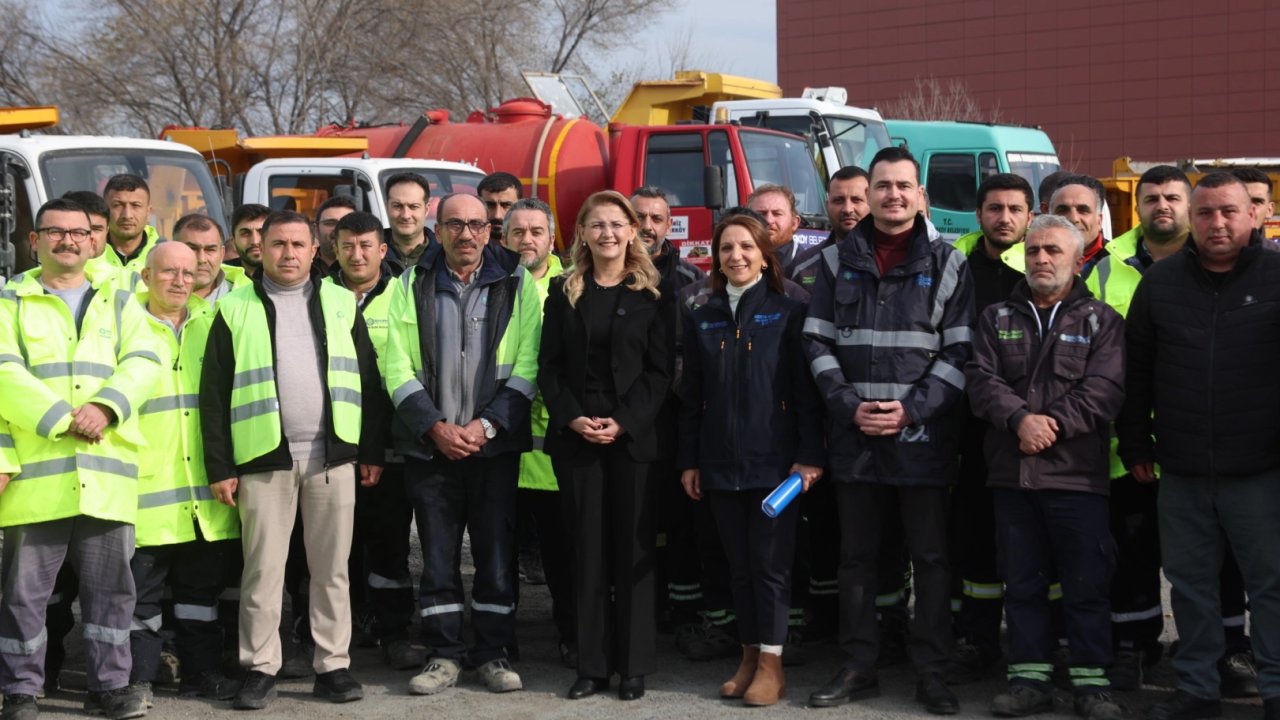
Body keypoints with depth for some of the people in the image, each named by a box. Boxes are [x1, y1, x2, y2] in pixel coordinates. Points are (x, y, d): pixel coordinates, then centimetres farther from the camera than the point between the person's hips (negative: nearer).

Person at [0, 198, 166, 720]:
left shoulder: (119, 303, 17)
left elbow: (145, 360, 3)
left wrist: (104, 407, -14)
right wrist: (63, 419, -14)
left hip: (106, 470, 2)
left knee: (110, 584, 6)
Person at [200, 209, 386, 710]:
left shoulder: (341, 304, 10)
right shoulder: (236, 310, 5)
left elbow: (368, 382, 11)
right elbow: (214, 395, 3)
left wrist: (372, 452, 5)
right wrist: (219, 468, -2)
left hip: (333, 457, 1)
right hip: (264, 460, -1)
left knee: (331, 568, 5)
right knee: (263, 570, 2)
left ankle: (333, 666, 13)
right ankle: (260, 669, 10)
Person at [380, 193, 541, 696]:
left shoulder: (516, 283, 2)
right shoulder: (411, 285, 4)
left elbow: (527, 365, -2)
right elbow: (397, 366, 0)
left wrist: (486, 424, -11)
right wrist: (435, 426, -9)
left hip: (494, 443, -1)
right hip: (429, 444, 1)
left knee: (496, 552, 3)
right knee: (437, 554, 5)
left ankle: (494, 653, 14)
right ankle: (444, 655, 14)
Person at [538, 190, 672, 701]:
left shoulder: (651, 294, 4)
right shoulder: (564, 293, 10)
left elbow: (660, 370, -1)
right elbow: (549, 366, 6)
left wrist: (625, 422, -13)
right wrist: (572, 418, -9)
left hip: (633, 435, -2)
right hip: (575, 435, 2)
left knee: (632, 548, 1)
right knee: (588, 549, 3)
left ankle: (634, 665, 7)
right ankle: (592, 664, 8)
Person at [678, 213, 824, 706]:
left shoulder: (789, 314, 0)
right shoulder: (702, 319, 10)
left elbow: (806, 389, -4)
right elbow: (691, 396, 11)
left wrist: (809, 455, -10)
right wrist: (689, 460, 6)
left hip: (774, 460, -4)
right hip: (721, 463, 4)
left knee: (770, 563, -2)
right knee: (739, 565, 9)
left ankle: (771, 665, 5)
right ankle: (749, 657, 18)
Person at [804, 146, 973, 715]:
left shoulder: (947, 265, 2)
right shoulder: (839, 261, 8)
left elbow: (959, 351, -2)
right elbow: (817, 342, 6)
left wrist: (910, 410, -12)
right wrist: (850, 406, -8)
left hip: (923, 437, -2)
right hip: (853, 436, 2)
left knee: (930, 557, 3)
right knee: (856, 556, 10)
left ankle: (932, 673, 12)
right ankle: (858, 667, 20)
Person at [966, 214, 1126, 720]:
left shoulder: (1101, 321, 6)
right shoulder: (997, 318, 14)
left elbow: (1104, 389, -6)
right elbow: (981, 378, 0)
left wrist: (1053, 423, -17)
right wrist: (1021, 419, -16)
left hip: (1077, 473, -3)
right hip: (1011, 471, 3)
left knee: (1087, 583, 0)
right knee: (1022, 582, 8)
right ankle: (1029, 679, 16)